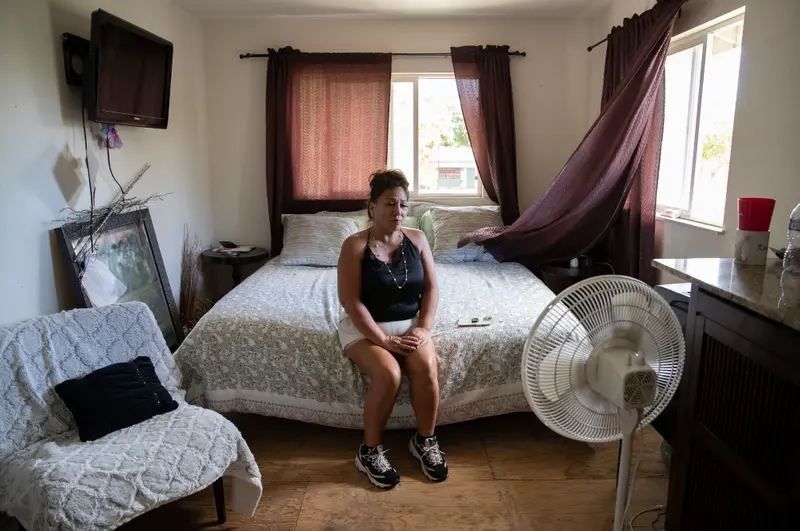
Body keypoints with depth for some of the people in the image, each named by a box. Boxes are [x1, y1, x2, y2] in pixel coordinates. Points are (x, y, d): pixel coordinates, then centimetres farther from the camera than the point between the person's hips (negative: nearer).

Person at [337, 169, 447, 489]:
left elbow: (431, 288, 2)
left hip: (409, 324, 3)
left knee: (426, 367, -26)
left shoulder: (417, 239, 1)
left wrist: (423, 329, -12)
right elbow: (350, 302, -16)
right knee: (388, 375, -30)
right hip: (365, 327, -3)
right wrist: (384, 340, -22)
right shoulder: (354, 245, -11)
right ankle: (369, 450, -7)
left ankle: (425, 441, -2)